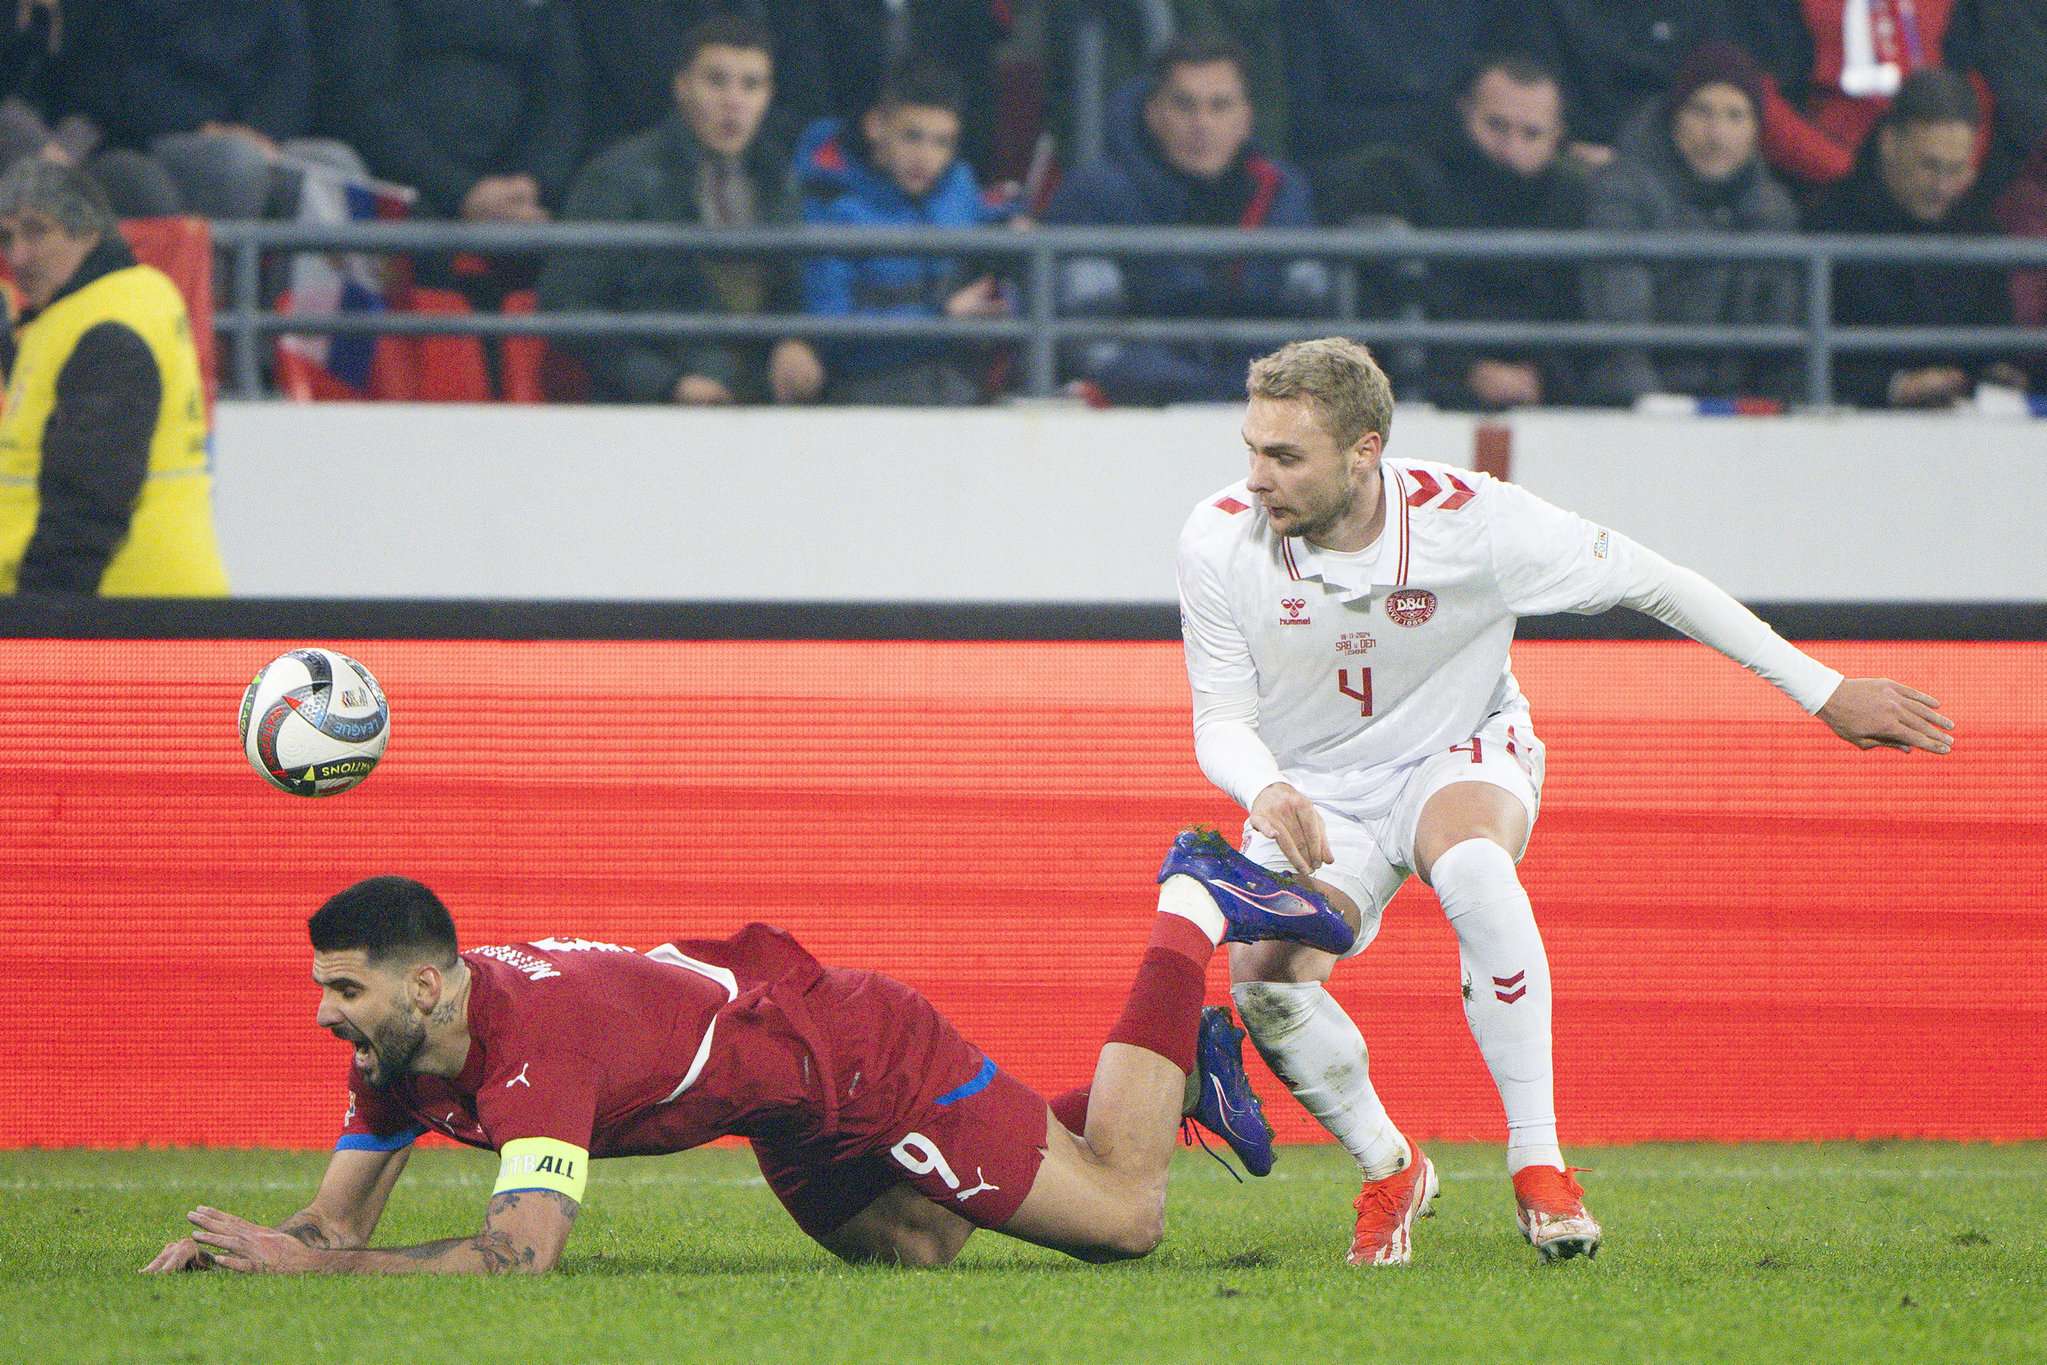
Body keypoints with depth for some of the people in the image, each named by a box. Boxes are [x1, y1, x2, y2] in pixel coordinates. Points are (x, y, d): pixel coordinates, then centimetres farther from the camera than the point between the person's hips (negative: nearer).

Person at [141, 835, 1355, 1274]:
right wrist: (239, 1243, -27)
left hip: (864, 1052, -8)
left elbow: (523, 1251, -48)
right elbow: (344, 1217, -5)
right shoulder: (398, 1045, -14)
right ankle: (1187, 1065, 39)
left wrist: (307, 1265, -48)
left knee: (1123, 1215, 3)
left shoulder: (536, 1037, -39)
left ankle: (1194, 913, 20)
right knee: (916, 1249, 28)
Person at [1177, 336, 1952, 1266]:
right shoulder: (1220, 542, -20)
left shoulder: (1472, 521, -24)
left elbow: (1651, 583, -12)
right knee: (1263, 976, -27)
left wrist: (1823, 691, -8)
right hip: (1313, 788, 2)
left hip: (1459, 753, -2)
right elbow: (1221, 722, -11)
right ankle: (1388, 1170, 1)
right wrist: (1266, 792, -37)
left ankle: (1538, 1164, -30)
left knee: (1471, 866, -38)